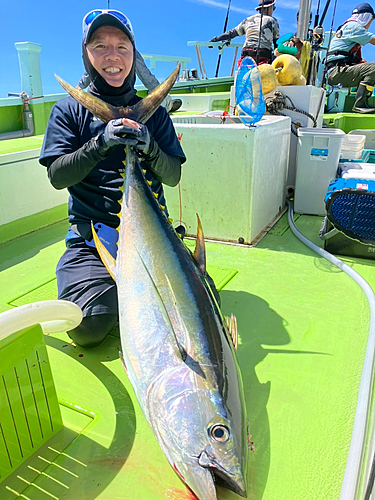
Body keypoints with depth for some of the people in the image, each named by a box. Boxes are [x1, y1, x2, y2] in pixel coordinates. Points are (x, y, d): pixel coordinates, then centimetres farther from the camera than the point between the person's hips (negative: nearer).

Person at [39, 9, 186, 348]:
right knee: (88, 327, -20)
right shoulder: (69, 110, 6)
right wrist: (100, 144, -20)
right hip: (92, 235, -1)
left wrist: (150, 148, -15)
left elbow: (173, 176, 5)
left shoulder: (152, 111, 11)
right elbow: (57, 176, -5)